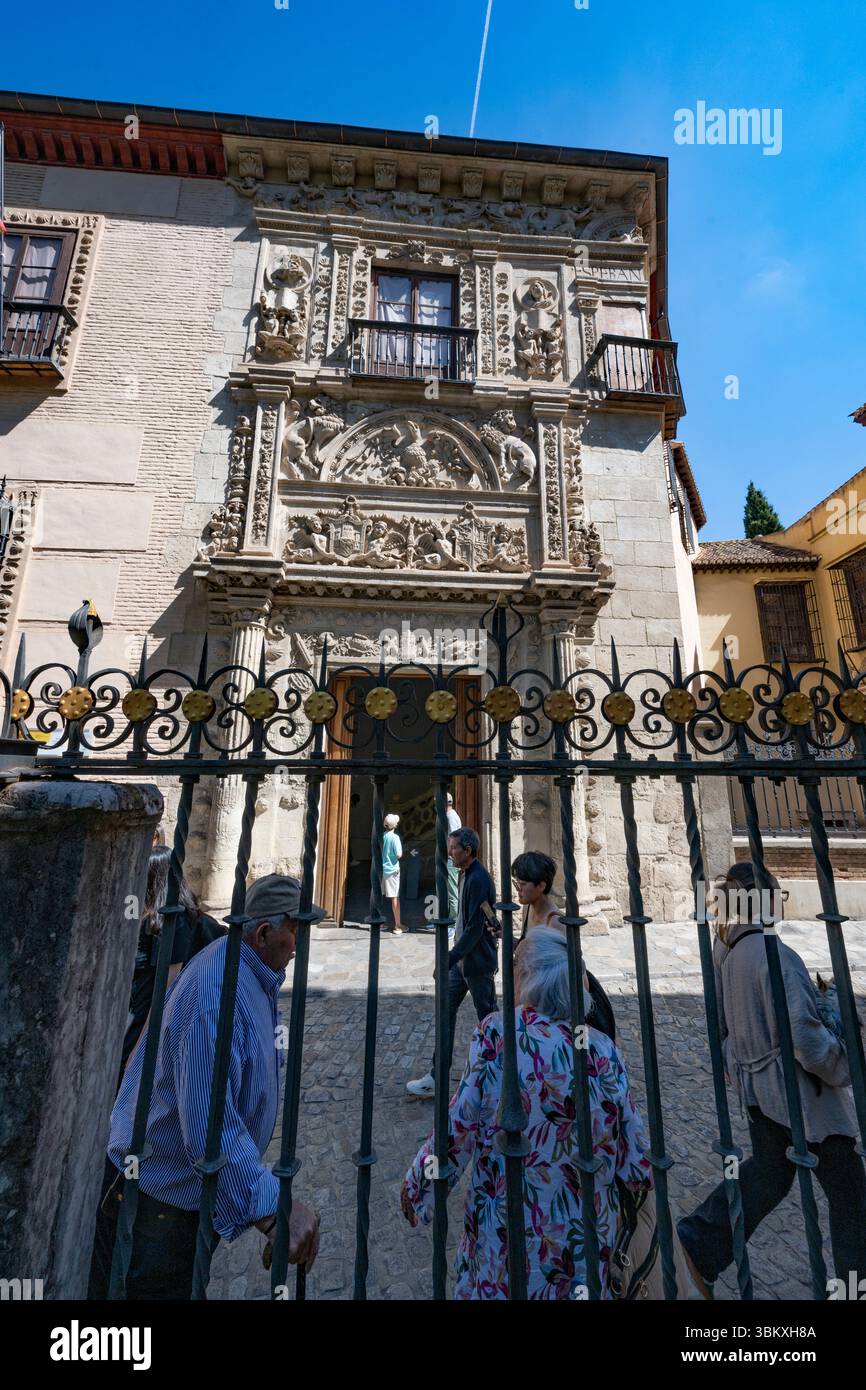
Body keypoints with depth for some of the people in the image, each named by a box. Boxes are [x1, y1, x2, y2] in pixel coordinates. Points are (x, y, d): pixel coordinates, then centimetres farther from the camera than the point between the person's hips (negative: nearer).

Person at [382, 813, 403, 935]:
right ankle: (397, 926, 7)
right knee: (395, 898, 1)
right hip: (392, 870, -5)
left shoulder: (381, 836, 2)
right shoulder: (395, 837, -14)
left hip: (381, 869, 5)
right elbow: (399, 855, -18)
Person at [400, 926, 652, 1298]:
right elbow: (632, 1153, -5)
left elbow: (458, 1126, -16)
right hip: (585, 1233, 3)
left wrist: (417, 1185, 0)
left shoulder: (496, 1034, -20)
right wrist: (642, 1181, 17)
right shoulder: (602, 1049, -12)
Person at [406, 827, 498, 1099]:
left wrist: (450, 959, -25)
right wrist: (453, 956, 17)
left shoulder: (478, 879, -24)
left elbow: (475, 927, -26)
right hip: (463, 959, 9)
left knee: (487, 1016, 10)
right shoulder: (466, 875, 5)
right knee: (446, 1011, 11)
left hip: (478, 962, -9)